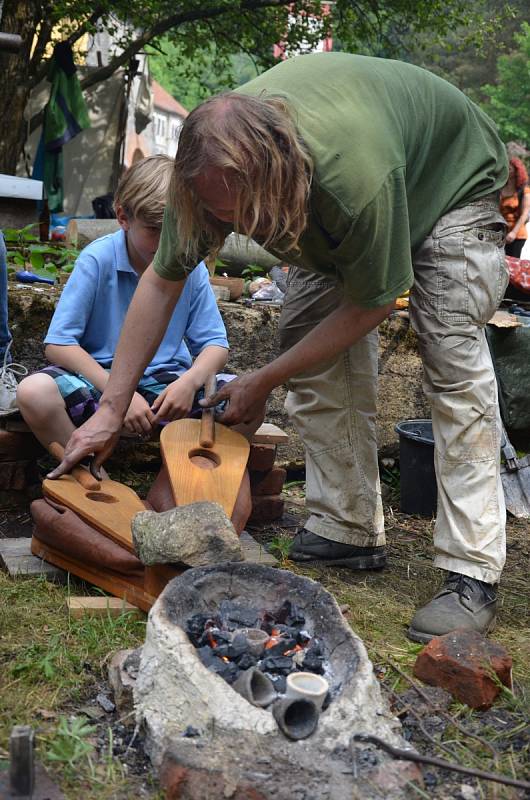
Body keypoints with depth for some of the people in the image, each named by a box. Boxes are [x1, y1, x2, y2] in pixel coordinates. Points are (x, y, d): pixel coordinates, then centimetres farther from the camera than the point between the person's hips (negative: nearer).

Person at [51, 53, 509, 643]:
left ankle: (474, 575, -18)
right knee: (324, 364, -7)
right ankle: (352, 530, 6)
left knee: (454, 365, -20)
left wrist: (264, 382, -23)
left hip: (453, 183, -5)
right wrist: (110, 410, -18)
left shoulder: (356, 178, -46)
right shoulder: (215, 167, -29)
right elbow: (162, 280, -18)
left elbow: (371, 305, -29)